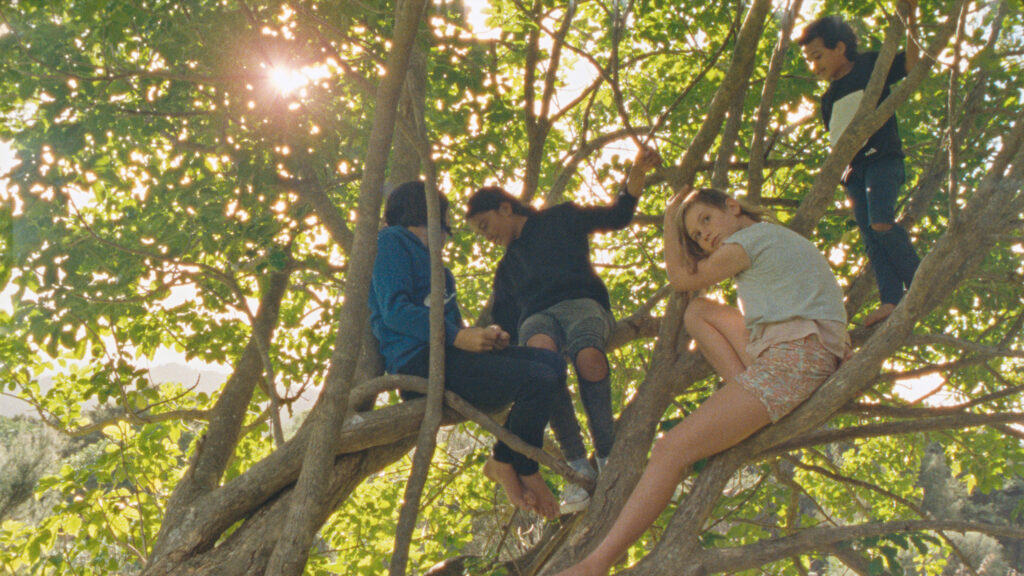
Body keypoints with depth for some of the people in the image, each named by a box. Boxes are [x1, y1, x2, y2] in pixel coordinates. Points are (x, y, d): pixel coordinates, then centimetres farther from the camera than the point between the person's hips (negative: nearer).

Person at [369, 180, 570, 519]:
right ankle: (523, 471, -2)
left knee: (552, 363, -5)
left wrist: (484, 335, 3)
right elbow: (395, 310, -14)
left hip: (446, 352, 10)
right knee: (539, 380, -22)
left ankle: (504, 462, -1)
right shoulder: (391, 240, 0)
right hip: (421, 361, -10)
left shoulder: (421, 250, 29)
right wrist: (458, 336, -20)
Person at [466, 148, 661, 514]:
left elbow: (617, 216, 19)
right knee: (541, 349, -39)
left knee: (589, 357, -40)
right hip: (536, 318, 2)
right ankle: (578, 466, -40)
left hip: (581, 303, -2)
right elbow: (505, 322, 27)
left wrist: (638, 172, 6)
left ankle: (606, 457, -32)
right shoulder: (506, 267, 33)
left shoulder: (560, 220, 23)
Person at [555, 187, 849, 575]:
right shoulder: (781, 239, 29)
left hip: (796, 357, -10)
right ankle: (752, 406, -1)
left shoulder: (753, 237, 1)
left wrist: (669, 222, 21)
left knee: (673, 448, -16)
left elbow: (681, 279, 11)